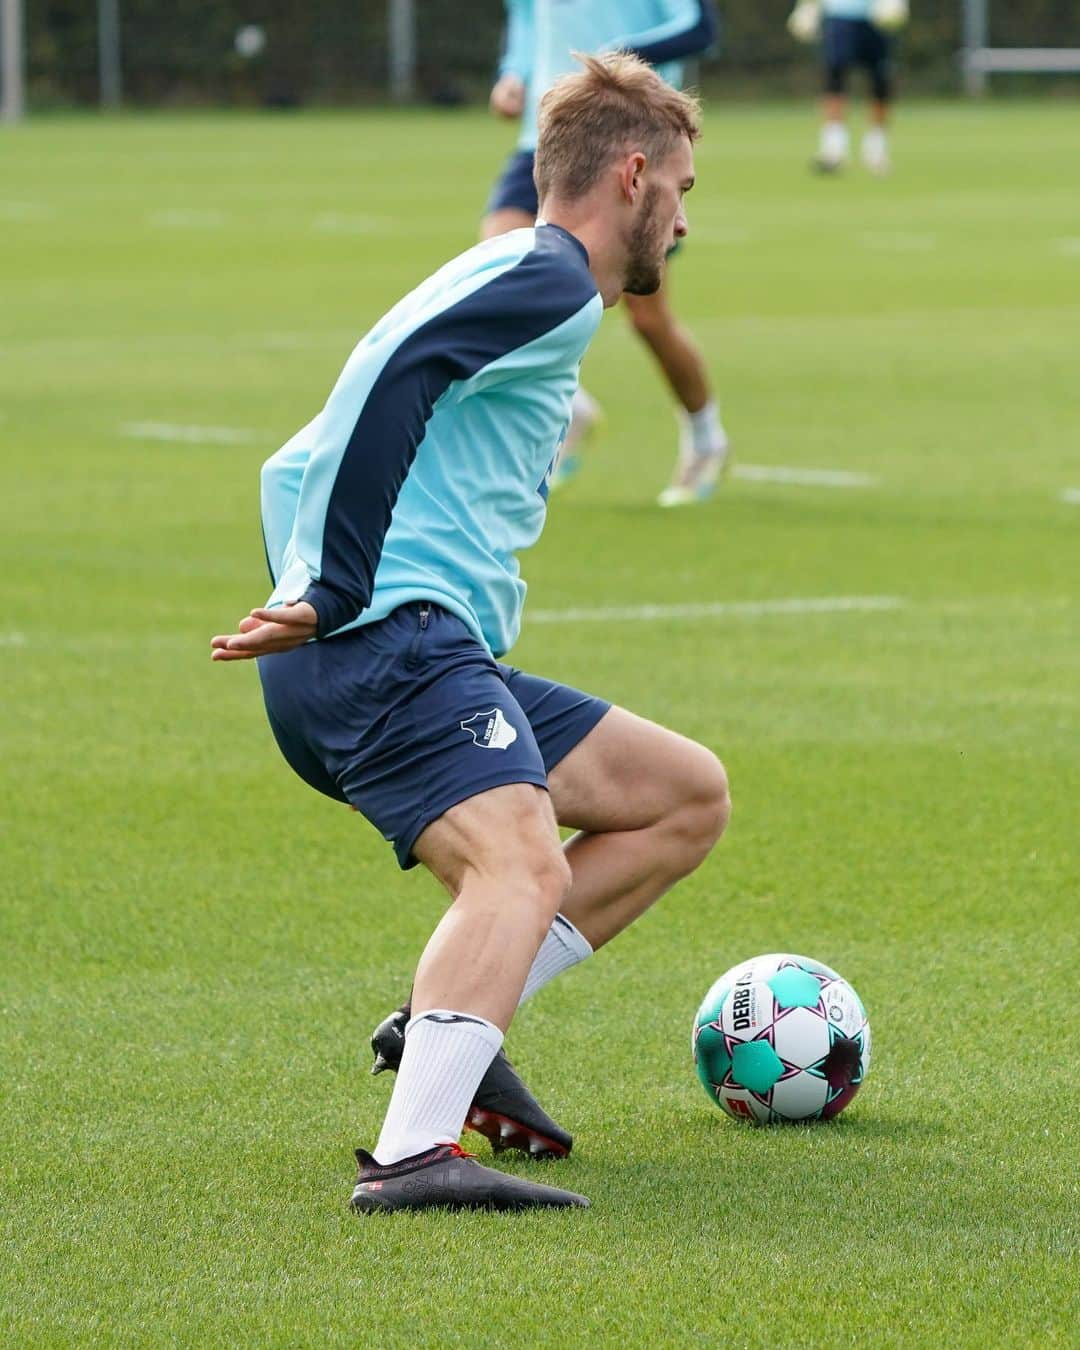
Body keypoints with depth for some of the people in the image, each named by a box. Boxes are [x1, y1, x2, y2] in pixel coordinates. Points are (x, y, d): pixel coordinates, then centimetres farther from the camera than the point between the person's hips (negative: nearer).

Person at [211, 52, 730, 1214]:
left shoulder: (521, 281, 29)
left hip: (433, 659, 10)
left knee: (687, 795, 14)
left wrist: (308, 604, 22)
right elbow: (395, 379, -21)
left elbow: (295, 466, 30)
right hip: (390, 642, -10)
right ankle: (411, 1154, -46)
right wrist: (337, 593, -22)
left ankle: (449, 1023, 4)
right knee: (525, 868, -30)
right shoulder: (550, 280, -3)